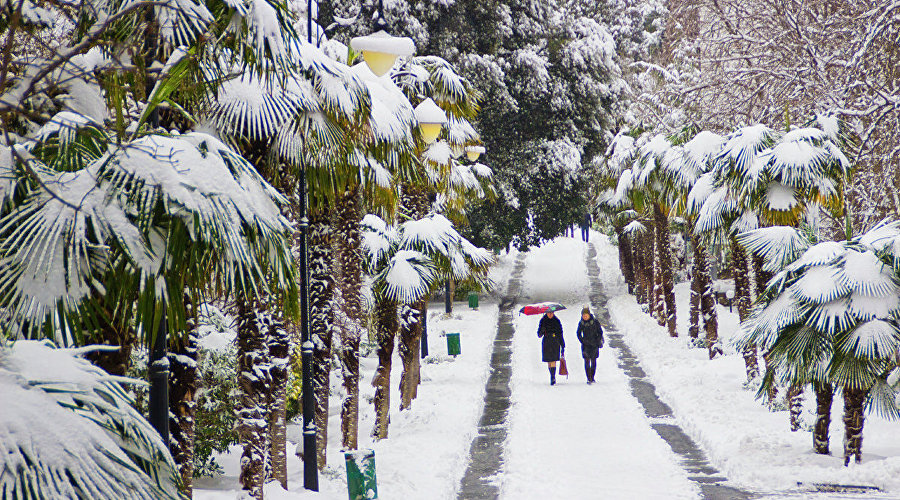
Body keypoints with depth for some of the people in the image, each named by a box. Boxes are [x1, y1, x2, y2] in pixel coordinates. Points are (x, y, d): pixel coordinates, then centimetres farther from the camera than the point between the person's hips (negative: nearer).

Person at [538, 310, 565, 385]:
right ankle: (552, 377, 16)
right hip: (546, 343, 2)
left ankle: (553, 377, -19)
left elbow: (560, 334, 6)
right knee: (549, 361, 4)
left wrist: (562, 346, 3)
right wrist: (541, 332, -20)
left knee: (553, 360, -14)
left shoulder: (556, 321, 3)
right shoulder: (543, 321, 5)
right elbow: (539, 335, 3)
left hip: (555, 343, -2)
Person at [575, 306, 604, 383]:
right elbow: (578, 333, 11)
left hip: (594, 345, 0)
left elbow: (600, 332, 4)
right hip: (586, 345, 0)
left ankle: (592, 378, 16)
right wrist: (582, 341, -1)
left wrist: (598, 341, -4)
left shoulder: (595, 322, -5)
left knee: (593, 361, 4)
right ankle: (589, 379, -7)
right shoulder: (581, 323, -1)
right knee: (587, 361, -7)